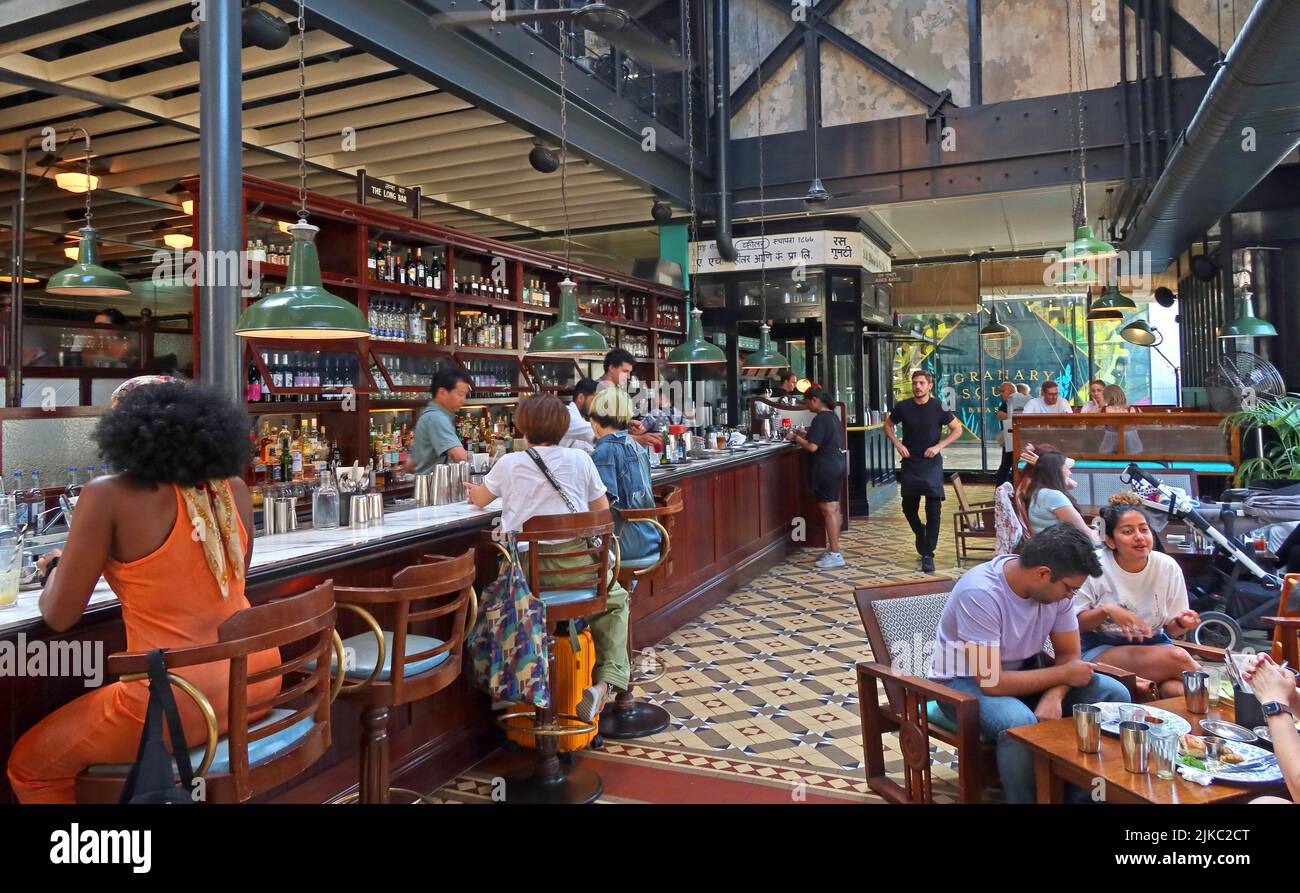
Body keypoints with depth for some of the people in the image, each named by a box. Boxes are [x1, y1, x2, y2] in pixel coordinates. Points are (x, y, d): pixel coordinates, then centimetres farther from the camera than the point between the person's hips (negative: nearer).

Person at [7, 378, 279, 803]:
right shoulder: (234, 488, 2)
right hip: (257, 678, 6)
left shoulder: (107, 497, -12)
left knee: (29, 767, 22)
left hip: (180, 701, -6)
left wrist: (57, 568, 17)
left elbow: (59, 616, -3)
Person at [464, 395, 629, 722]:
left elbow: (480, 499, 25)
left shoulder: (509, 463, 6)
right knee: (616, 599, 26)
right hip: (575, 566, 0)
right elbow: (602, 511, 11)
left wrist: (473, 489, 49)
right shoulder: (580, 459, 4)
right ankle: (605, 679, 9)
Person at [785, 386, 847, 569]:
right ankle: (833, 548, 22)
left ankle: (835, 554, -4)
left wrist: (796, 438, -9)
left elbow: (812, 447, -23)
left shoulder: (820, 419, -18)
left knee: (828, 510, -6)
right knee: (834, 508, 14)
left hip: (825, 469, -10)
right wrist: (805, 435, 16)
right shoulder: (832, 415, 12)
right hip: (836, 465, 10)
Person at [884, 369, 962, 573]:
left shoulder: (938, 407, -6)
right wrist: (897, 444, -2)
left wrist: (938, 446, -11)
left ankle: (928, 554, 0)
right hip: (909, 464, 2)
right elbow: (888, 425, 14)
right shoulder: (903, 407, -1)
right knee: (908, 507, 11)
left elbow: (957, 429, 1)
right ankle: (920, 534, 41)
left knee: (933, 509, -6)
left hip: (931, 464, -2)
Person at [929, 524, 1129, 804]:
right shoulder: (980, 593, -32)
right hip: (967, 681, -7)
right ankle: (1028, 798, -11)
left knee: (1114, 694, -9)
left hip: (1025, 670, 7)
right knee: (1021, 723, -37)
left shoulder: (1055, 586, -10)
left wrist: (1053, 697, -24)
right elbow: (991, 682, -31)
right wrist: (1064, 674, -20)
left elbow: (1069, 654, -3)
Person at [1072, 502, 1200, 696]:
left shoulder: (1168, 567, 0)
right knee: (1176, 657, -27)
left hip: (1154, 643, 3)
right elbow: (1075, 624, -6)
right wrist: (1106, 610, -24)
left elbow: (1171, 630, 7)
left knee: (1174, 690, -32)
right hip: (1101, 649, -3)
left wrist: (1181, 623, -17)